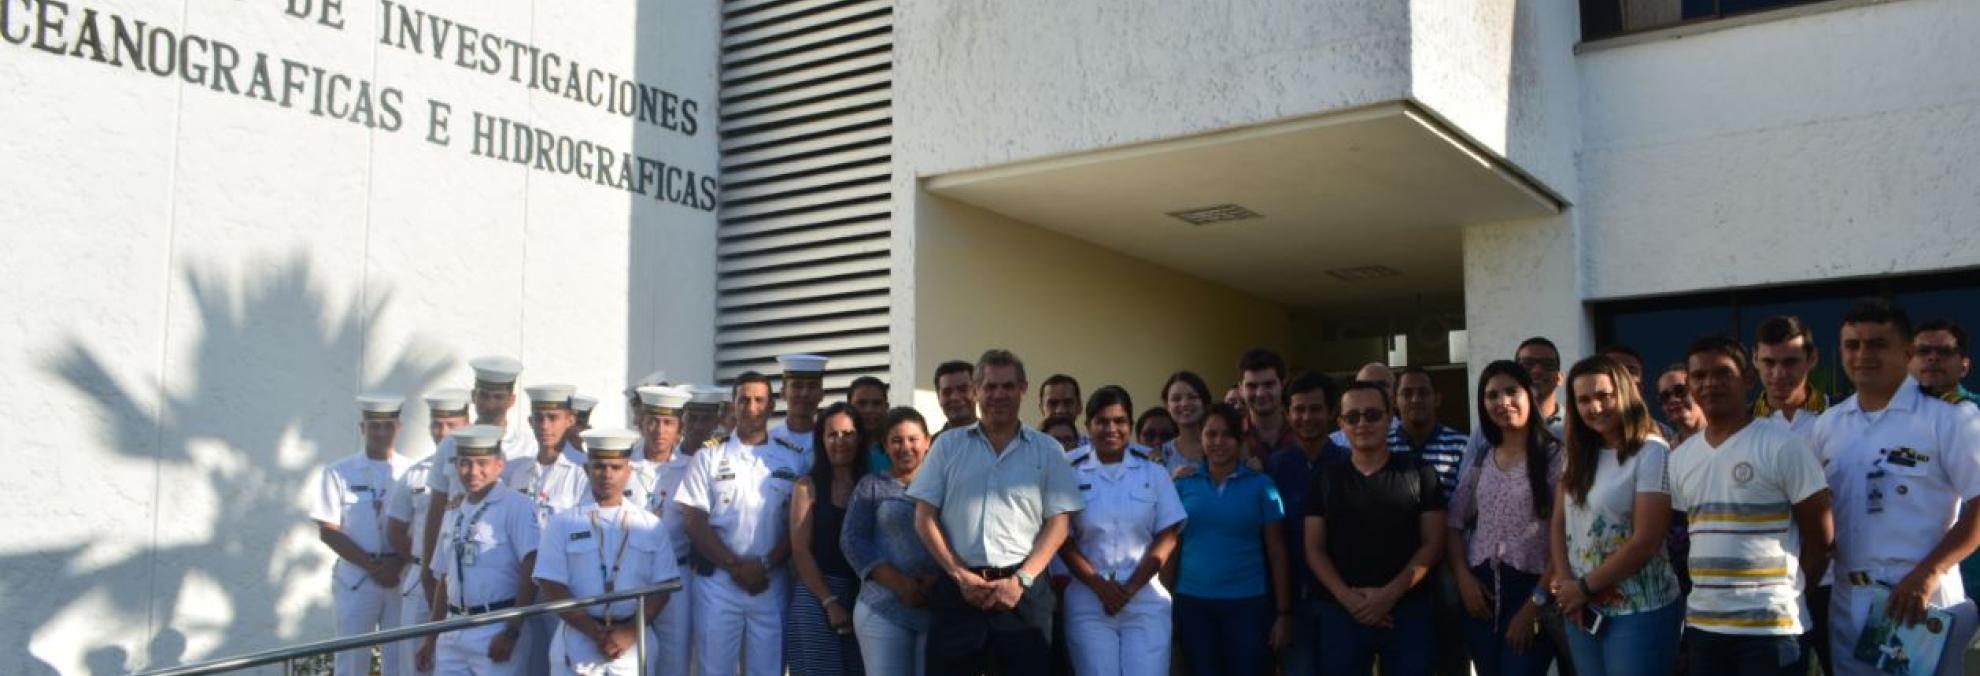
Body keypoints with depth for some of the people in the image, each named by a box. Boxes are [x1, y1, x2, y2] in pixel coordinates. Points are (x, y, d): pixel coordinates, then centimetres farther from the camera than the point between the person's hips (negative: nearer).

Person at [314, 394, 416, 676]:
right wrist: (370, 565, -9)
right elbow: (327, 531, 1)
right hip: (355, 579, -1)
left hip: (404, 577, 1)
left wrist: (398, 563, -12)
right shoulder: (340, 473, 4)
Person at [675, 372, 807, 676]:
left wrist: (765, 565, -10)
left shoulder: (791, 462, 7)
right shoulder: (708, 458, 5)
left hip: (772, 582, 1)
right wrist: (736, 566, -10)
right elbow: (694, 521, -1)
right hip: (717, 581, -1)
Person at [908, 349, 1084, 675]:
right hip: (958, 587, 1)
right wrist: (959, 575, -5)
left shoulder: (1047, 450, 7)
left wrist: (1021, 580, -8)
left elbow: (1058, 523, 3)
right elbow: (925, 518, 6)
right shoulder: (949, 445, 9)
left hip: (1023, 589, 0)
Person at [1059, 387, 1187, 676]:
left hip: (1145, 600, 1)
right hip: (1088, 602, 0)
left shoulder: (1154, 474, 6)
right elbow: (1063, 541, 0)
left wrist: (1132, 587, -9)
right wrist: (1100, 587, -11)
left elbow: (1167, 537, 2)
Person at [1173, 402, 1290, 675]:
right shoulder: (1184, 484, 4)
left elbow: (1276, 551, 0)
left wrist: (1284, 612, -3)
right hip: (1192, 603, 2)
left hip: (1247, 603, -1)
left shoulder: (1260, 484, -1)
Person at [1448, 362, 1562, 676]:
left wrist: (1536, 603, -13)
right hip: (1480, 590, 5)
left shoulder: (1554, 457, -5)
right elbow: (1454, 523, 12)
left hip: (1530, 589, -5)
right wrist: (1463, 577, -3)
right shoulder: (1479, 461, 11)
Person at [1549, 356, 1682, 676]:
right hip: (1582, 612, 6)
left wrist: (1584, 587, -11)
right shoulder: (1578, 455, 9)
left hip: (1639, 612, -6)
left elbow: (1645, 542, -17)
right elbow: (1559, 523, 8)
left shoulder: (1652, 453, -11)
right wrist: (1564, 584, -7)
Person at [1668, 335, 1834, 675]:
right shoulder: (1679, 458, 9)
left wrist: (1786, 591, 1)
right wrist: (1713, 589, 8)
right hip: (1702, 624, 6)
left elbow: (1820, 533, -4)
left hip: (1771, 626, -6)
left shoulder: (1782, 445, -8)